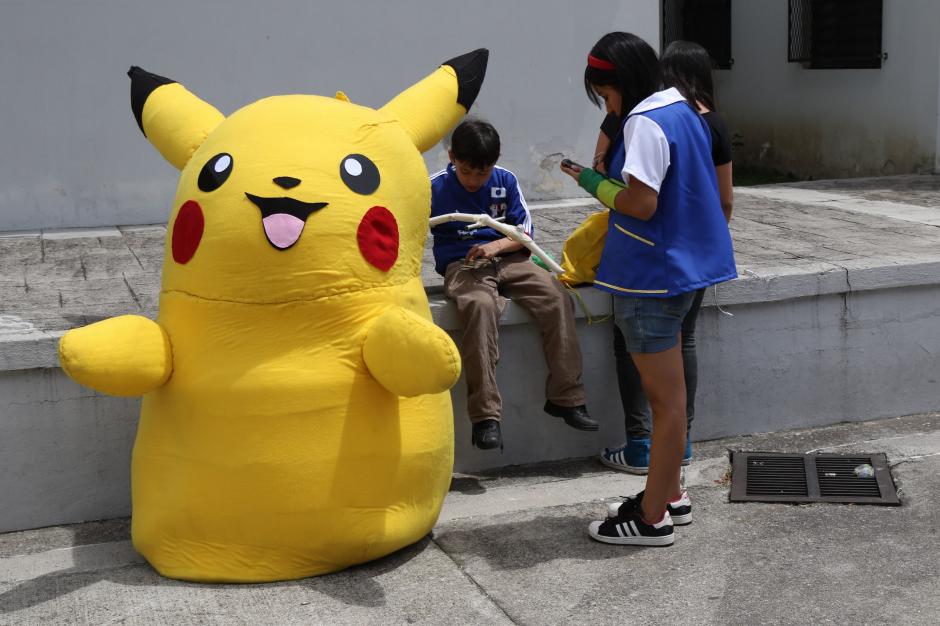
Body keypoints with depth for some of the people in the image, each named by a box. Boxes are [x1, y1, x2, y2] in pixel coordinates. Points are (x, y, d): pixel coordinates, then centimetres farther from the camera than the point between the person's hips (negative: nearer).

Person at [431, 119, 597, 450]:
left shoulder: (506, 181, 7)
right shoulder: (435, 188, 0)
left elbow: (525, 230, 9)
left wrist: (495, 245, -12)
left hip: (508, 259, 4)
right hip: (462, 265, -3)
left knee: (557, 298, -24)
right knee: (480, 305, -38)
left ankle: (565, 398, -14)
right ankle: (485, 415, -37)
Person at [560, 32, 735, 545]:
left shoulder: (646, 123, -18)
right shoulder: (684, 112, 12)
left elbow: (640, 203, -25)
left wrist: (593, 183, -8)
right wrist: (605, 182, 9)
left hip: (651, 277, -10)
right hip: (680, 267, 10)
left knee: (665, 397, -2)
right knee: (666, 393, 19)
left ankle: (652, 519, 8)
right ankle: (669, 495, 31)